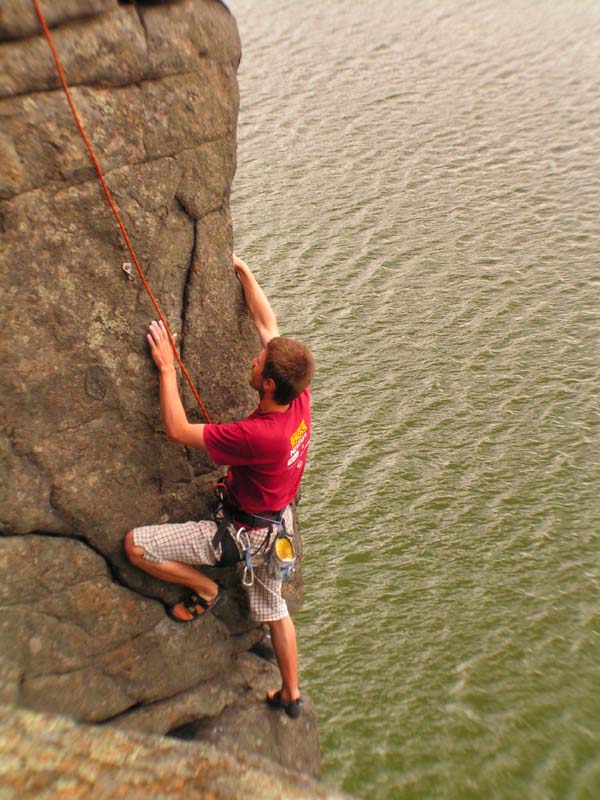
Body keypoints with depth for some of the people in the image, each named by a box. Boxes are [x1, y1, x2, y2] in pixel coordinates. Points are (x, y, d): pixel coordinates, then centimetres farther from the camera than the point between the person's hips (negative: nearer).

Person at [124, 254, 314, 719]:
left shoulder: (258, 435, -37)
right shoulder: (300, 398, -16)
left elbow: (178, 430, -25)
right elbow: (267, 323, -4)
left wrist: (167, 367, -17)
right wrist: (243, 271, 5)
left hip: (244, 532, -8)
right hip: (276, 524, 8)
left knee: (136, 545, -6)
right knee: (274, 609, 27)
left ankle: (206, 591, 14)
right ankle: (291, 695, 45)